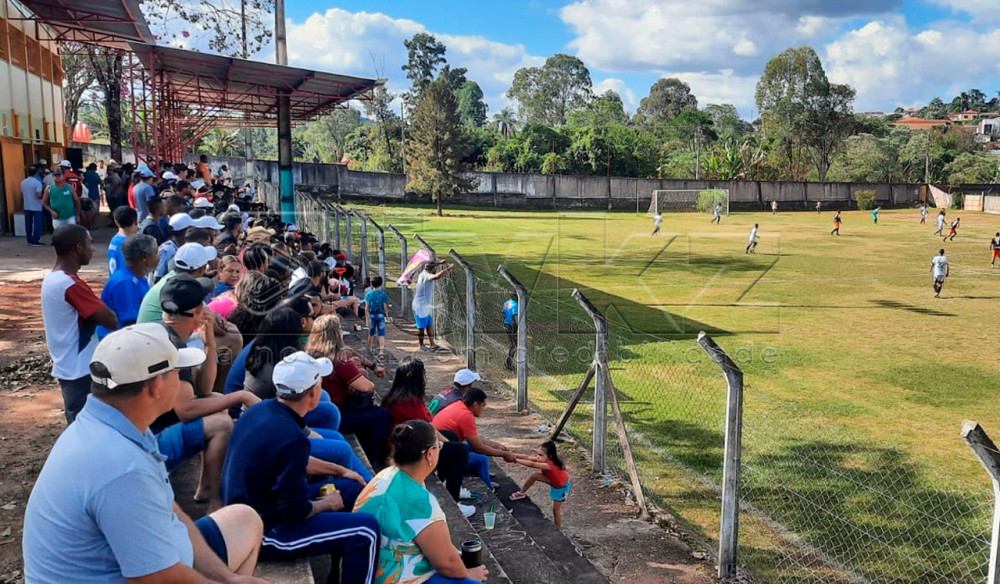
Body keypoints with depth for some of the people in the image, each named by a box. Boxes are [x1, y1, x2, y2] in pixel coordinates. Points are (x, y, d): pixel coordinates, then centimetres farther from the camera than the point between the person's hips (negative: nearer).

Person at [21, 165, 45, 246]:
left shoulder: (23, 182, 4)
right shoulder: (37, 182, -14)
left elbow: (22, 195, 11)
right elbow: (39, 195, -21)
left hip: (27, 207, 6)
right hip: (36, 207, -6)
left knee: (28, 224, 12)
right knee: (37, 224, -1)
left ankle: (29, 240, 17)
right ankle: (35, 241, -3)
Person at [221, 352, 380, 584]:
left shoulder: (262, 408, -2)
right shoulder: (291, 438, -30)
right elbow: (295, 513, -25)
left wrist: (340, 471, 17)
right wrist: (327, 504, -5)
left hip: (248, 511, 9)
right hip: (261, 531, -9)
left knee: (350, 488, 17)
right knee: (366, 530, -13)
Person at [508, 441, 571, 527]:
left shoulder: (549, 465, -42)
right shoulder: (544, 459, -19)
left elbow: (532, 465, -52)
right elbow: (528, 457, -24)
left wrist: (515, 460, -55)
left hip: (561, 487, -7)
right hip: (554, 480, 7)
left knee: (556, 509, 4)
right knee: (534, 475, -7)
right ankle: (522, 493, 12)